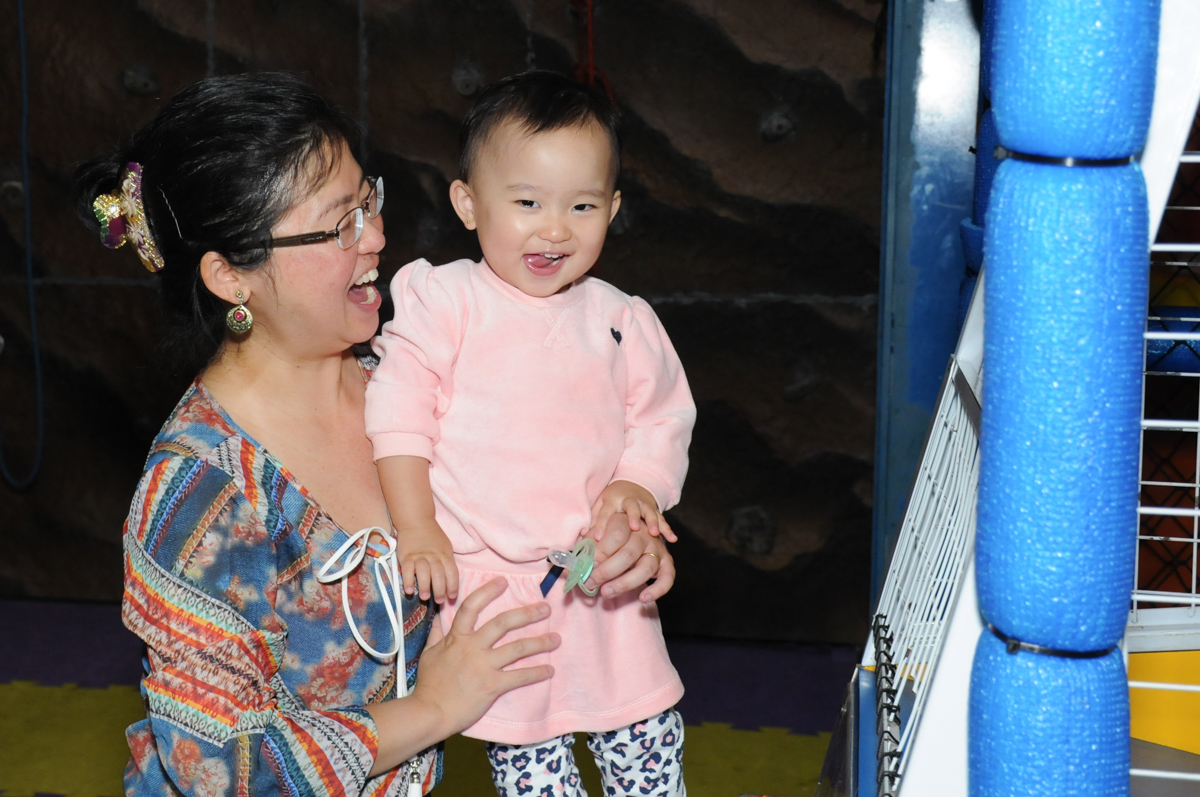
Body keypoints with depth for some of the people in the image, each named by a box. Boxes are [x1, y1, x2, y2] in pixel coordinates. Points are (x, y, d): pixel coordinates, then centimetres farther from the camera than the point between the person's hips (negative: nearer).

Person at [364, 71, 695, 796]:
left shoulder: (622, 322, 5)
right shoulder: (445, 301, -5)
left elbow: (663, 416, 10)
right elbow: (401, 407, -7)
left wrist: (639, 485, -10)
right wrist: (415, 527, -13)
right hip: (490, 578, -3)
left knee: (648, 735, 12)